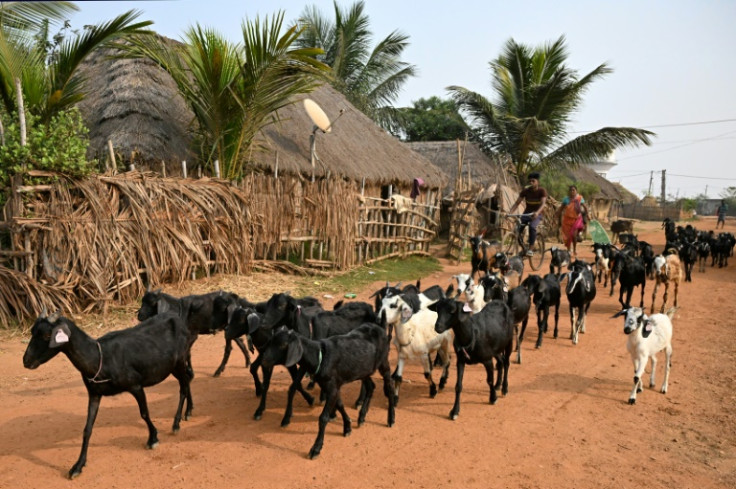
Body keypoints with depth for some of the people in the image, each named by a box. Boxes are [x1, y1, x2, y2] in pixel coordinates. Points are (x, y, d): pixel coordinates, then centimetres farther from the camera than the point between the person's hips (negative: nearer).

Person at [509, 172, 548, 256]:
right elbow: (517, 203, -5)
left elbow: (543, 203, -25)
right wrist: (510, 212, -22)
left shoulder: (542, 191, -11)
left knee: (532, 227, -33)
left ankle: (530, 249, -27)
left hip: (536, 215, -3)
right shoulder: (526, 191, -4)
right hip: (527, 213, 3)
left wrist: (537, 212, -46)